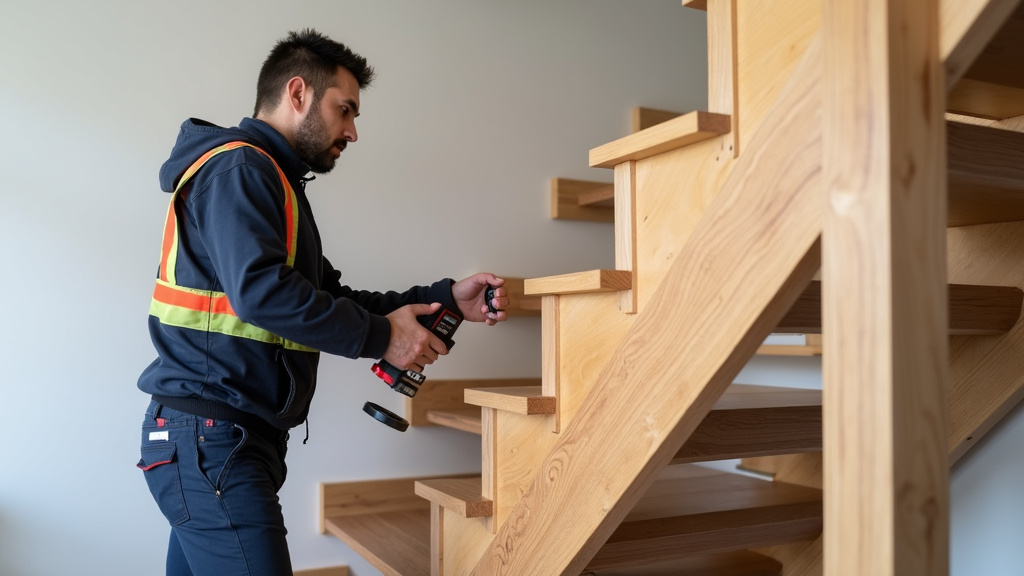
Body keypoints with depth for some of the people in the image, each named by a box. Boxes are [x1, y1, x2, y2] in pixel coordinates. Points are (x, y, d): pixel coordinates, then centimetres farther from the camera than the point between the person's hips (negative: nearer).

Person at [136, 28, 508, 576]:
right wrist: (382, 336, -15)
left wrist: (446, 297, 10)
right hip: (211, 441, -10)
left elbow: (329, 298, 19)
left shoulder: (271, 180, 23)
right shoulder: (237, 166, -9)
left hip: (211, 443, 10)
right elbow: (260, 291, -24)